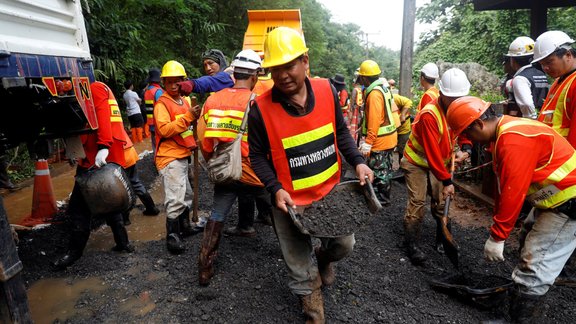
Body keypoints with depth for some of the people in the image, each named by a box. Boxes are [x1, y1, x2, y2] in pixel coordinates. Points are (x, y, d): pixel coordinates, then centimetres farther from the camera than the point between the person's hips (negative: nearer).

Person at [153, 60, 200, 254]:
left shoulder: (184, 101, 14)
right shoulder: (162, 104, -11)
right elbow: (165, 129, -25)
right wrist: (188, 117, -29)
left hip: (183, 156, 9)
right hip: (169, 158, -9)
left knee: (186, 194, 19)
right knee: (175, 198, -9)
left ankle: (184, 226, 35)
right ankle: (172, 236, 3)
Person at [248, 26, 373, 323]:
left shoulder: (327, 91, -8)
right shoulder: (261, 109, -18)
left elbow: (340, 132, 6)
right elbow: (257, 155, -7)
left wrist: (357, 162, -7)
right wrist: (275, 189, -19)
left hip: (331, 191, 3)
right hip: (290, 201, -2)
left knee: (345, 245, 19)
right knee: (299, 268, 14)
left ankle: (323, 258, 54)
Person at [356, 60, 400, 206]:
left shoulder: (374, 93, -20)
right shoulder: (383, 87, 11)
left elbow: (374, 120, -25)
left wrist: (368, 143, -23)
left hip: (380, 139, -10)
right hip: (389, 137, 10)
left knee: (379, 170, 1)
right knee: (385, 168, 19)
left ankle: (382, 199, 12)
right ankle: (384, 195, 33)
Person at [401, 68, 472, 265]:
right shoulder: (429, 115, -29)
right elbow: (432, 152, -29)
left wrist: (466, 149, -17)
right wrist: (446, 180, -25)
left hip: (439, 162, 7)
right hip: (417, 162, -6)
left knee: (441, 201, 7)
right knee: (417, 202, -10)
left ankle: (443, 239, 23)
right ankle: (411, 244, 1)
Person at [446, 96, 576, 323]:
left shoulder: (514, 139, -27)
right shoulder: (504, 132, 5)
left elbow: (513, 192, -29)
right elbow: (504, 185, 8)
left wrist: (497, 237, -22)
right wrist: (498, 224, 11)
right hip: (555, 198, 11)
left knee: (534, 268, -8)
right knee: (530, 240, 27)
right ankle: (524, 292, 47)